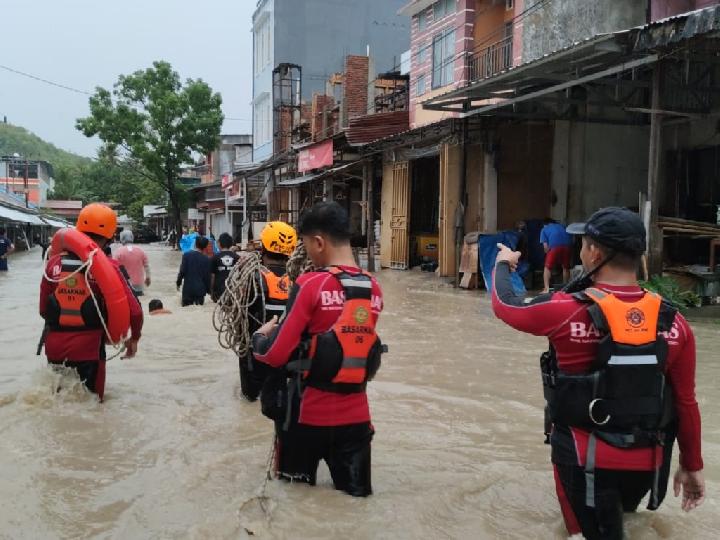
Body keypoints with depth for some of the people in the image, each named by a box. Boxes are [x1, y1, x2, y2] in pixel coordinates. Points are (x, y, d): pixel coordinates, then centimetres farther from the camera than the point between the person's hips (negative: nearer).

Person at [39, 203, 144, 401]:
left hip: (55, 347, 4)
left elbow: (43, 310, 5)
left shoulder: (54, 263, -3)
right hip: (88, 348, -3)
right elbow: (134, 311, -16)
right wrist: (134, 338, 3)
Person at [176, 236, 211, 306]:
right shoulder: (206, 259, -3)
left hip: (187, 288, 0)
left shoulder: (186, 255, -5)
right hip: (200, 289, 0)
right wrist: (208, 290, 12)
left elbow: (182, 271, -7)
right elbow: (207, 276, 0)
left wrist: (178, 283, 7)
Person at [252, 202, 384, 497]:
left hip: (309, 412, -4)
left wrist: (260, 336, 5)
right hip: (356, 413, 4)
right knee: (357, 492, 14)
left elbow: (275, 354, -16)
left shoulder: (311, 284, -15)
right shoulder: (373, 289, 1)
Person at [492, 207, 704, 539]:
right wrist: (692, 466, 13)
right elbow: (686, 403, -1)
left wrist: (503, 264, 18)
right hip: (647, 463, 4)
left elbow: (504, 305, -3)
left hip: (587, 460, -4)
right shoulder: (673, 323, -9)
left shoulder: (567, 311, -20)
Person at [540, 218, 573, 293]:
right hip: (567, 245, 3)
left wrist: (548, 254, 26)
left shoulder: (544, 229, 23)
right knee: (566, 267, 22)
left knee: (548, 267, 12)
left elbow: (545, 246, 9)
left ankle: (546, 289, 2)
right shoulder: (561, 226, 35)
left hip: (555, 246, -3)